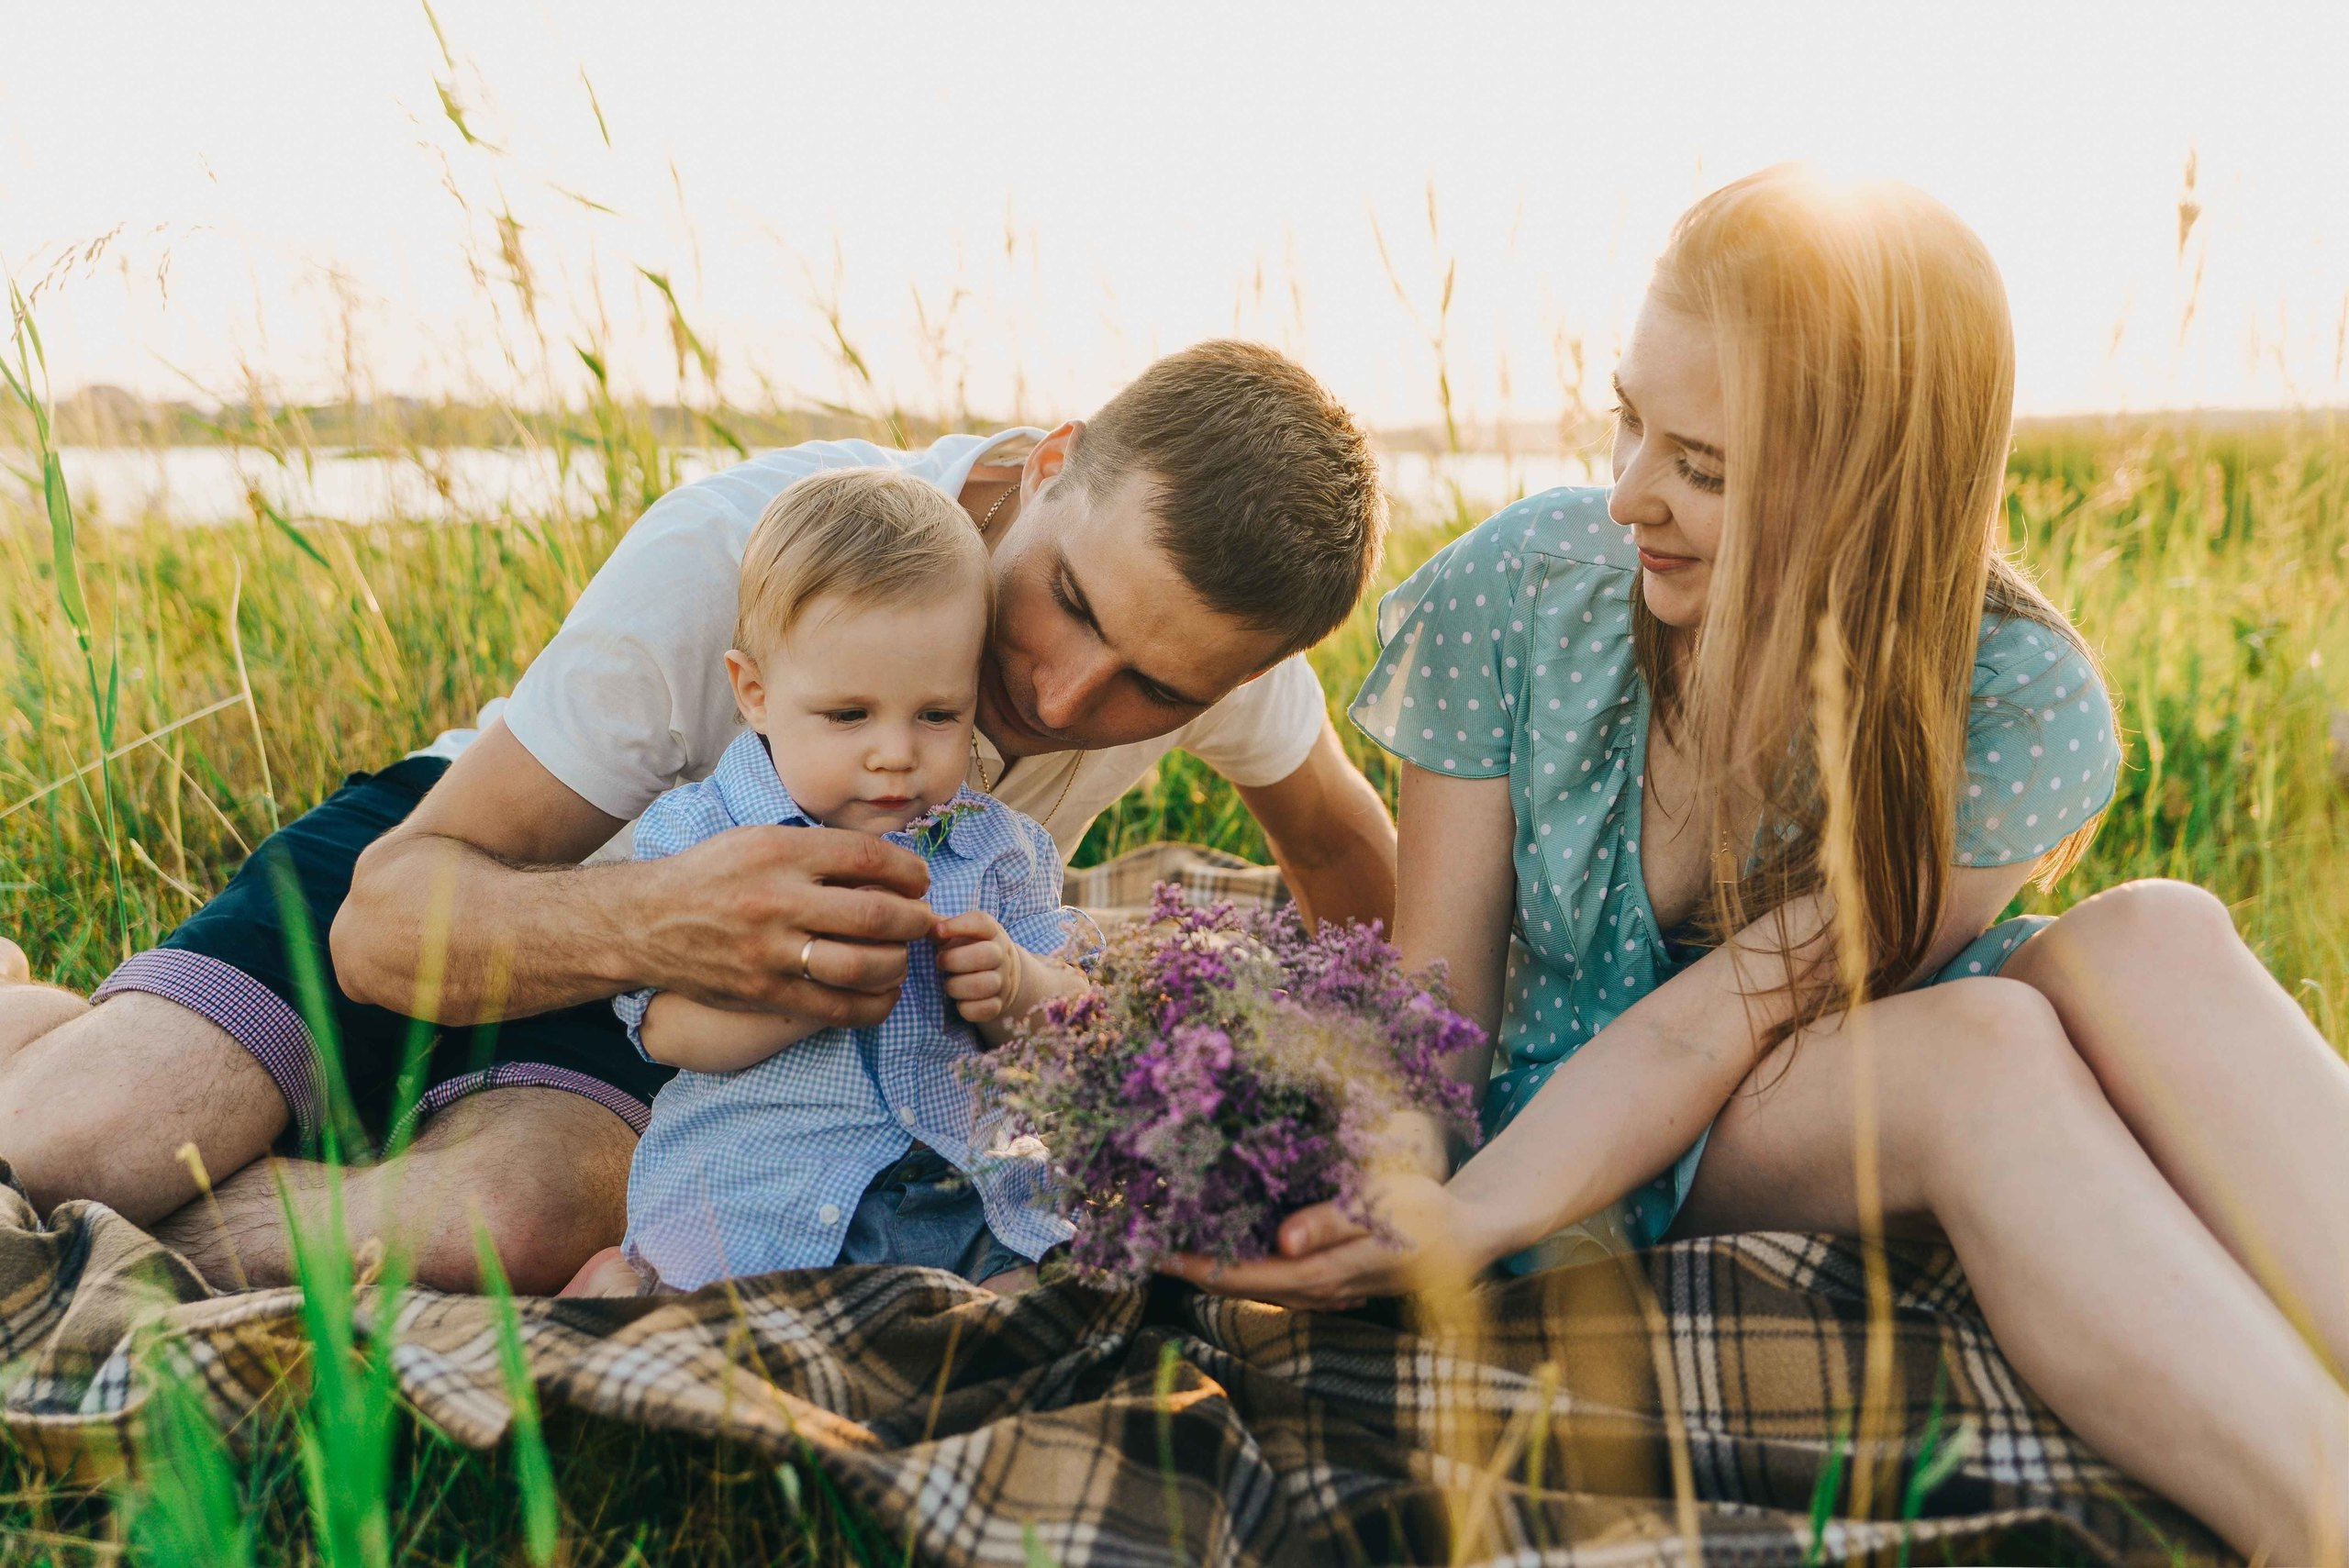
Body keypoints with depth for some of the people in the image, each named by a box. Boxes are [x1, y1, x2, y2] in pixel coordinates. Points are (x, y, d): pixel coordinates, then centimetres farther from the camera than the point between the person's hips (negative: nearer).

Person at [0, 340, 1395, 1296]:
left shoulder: (1205, 607, -22)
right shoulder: (735, 552, -34)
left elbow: (1348, 845, 2)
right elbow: (384, 922, -31)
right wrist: (651, 923, -51)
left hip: (671, 1007, 2)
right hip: (461, 862, -2)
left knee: (509, 1222, -33)